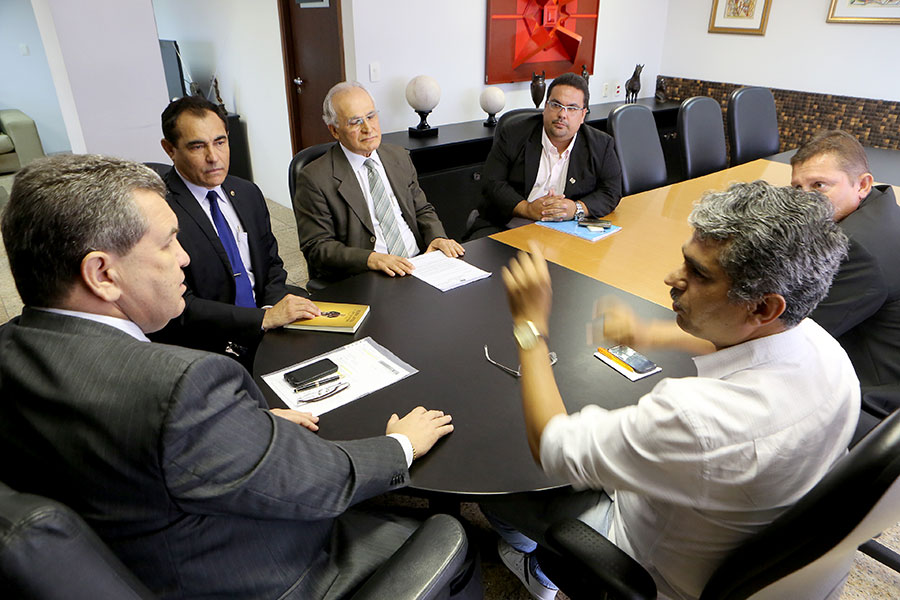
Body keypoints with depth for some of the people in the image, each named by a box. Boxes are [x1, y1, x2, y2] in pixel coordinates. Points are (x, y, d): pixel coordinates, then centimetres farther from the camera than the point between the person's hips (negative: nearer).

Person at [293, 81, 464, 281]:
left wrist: (436, 236, -1)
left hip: (419, 264, 5)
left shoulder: (399, 157, 15)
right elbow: (316, 247, -6)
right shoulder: (314, 179, -4)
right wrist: (371, 259, -22)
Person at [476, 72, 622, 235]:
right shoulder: (512, 136, 2)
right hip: (508, 226, -3)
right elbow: (493, 183, -4)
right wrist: (526, 208, -21)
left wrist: (577, 209, -18)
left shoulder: (602, 145, 6)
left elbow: (611, 192, 3)